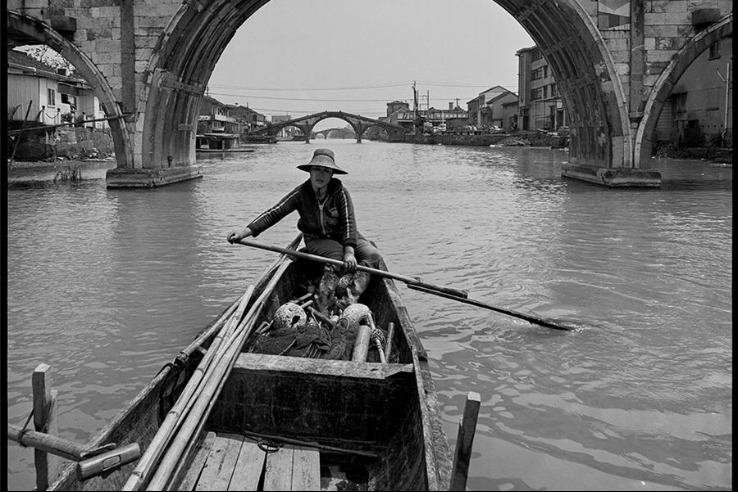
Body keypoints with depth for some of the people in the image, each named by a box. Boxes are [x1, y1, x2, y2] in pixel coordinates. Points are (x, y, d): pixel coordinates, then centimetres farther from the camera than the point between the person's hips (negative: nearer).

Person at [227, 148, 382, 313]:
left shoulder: (340, 192, -16)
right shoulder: (301, 193, -13)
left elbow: (348, 221, -21)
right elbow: (274, 213, -17)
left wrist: (349, 251, -36)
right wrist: (244, 232, -27)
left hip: (343, 236, 1)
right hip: (316, 239, -1)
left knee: (373, 255, -24)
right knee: (338, 255, -34)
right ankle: (324, 302, -39)